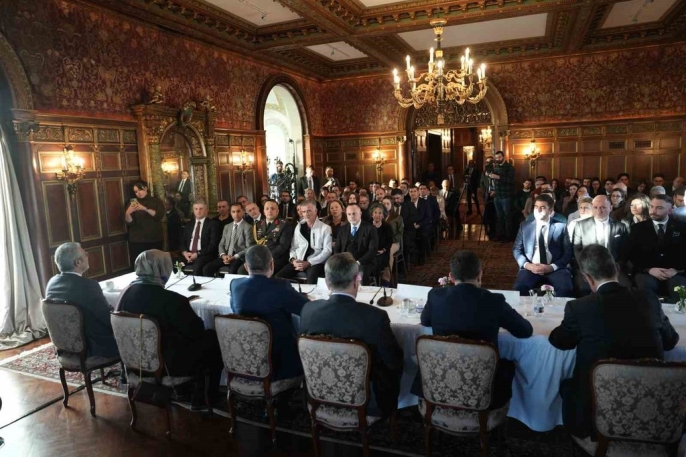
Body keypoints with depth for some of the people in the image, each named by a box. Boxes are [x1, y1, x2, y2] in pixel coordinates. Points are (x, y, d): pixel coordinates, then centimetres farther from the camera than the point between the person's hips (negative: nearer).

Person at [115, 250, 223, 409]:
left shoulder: (126, 292, -9)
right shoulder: (170, 299, -28)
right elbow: (196, 330, -19)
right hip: (168, 362, -7)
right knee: (213, 337, 12)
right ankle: (211, 396, 22)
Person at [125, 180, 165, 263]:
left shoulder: (156, 201, 6)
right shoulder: (133, 203, 8)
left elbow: (160, 216, -11)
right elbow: (129, 223, -2)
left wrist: (145, 209, -23)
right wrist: (128, 213, -22)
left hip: (155, 240, 0)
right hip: (137, 241, 0)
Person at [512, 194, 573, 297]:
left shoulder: (561, 227, 9)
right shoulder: (524, 226, 13)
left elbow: (568, 252, 4)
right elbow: (516, 249, 10)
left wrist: (552, 267, -12)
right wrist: (527, 265, -9)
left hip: (555, 268, 0)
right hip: (531, 268, 0)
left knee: (566, 289, -29)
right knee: (518, 288, -29)